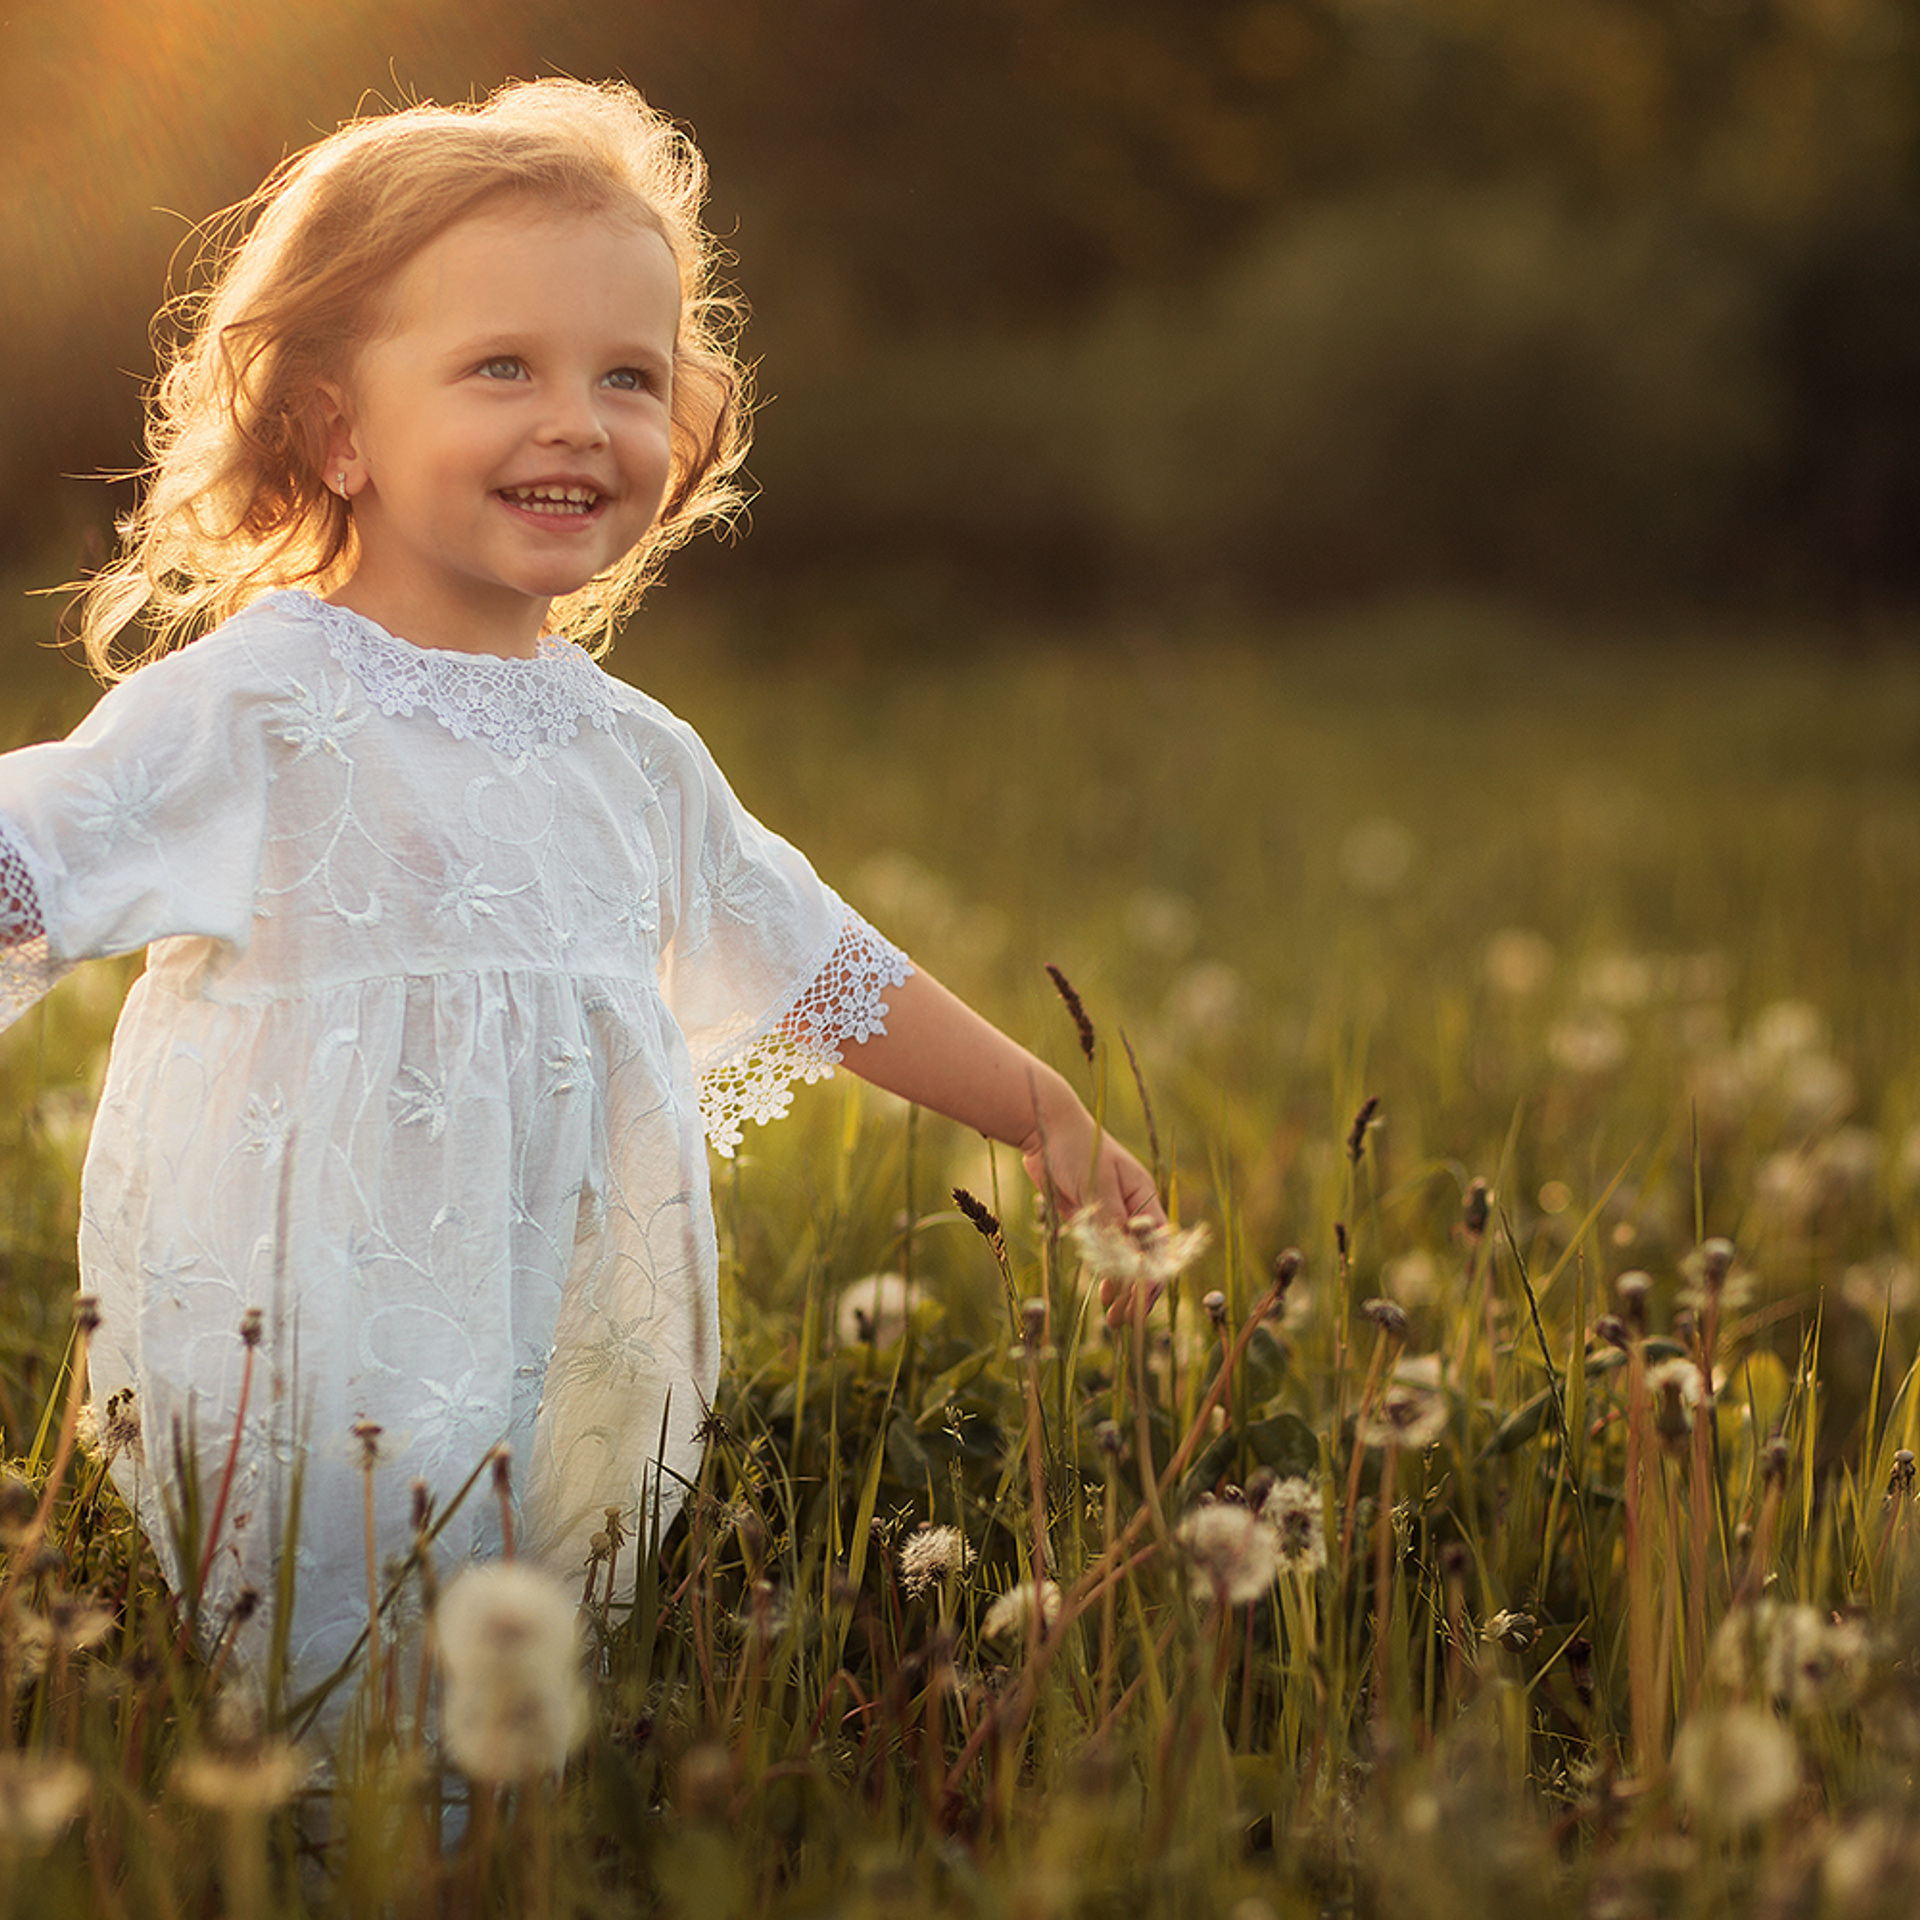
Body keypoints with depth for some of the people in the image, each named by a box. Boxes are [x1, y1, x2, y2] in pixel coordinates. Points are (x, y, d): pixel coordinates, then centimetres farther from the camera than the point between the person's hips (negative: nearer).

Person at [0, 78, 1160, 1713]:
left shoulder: (638, 756, 12)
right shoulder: (255, 711, -7)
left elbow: (816, 961, 23)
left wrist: (1039, 1110, 26)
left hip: (568, 1379, 5)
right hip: (303, 1378, -5)